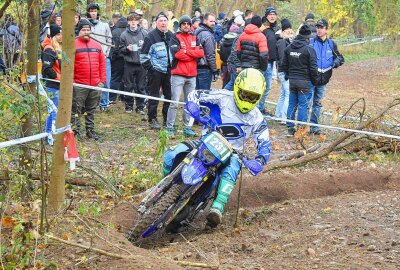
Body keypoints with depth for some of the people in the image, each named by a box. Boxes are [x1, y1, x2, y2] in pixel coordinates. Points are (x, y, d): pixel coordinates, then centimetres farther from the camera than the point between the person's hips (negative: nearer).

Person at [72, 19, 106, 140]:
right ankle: (76, 131, 4)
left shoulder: (97, 45, 11)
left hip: (95, 85, 5)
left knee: (91, 110, 13)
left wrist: (102, 80, 7)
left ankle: (90, 130, 22)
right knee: (76, 109, -1)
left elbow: (102, 63, 13)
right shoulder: (73, 45, -4)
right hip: (79, 85, -4)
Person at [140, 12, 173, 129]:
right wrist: (150, 68, -12)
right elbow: (144, 56, -7)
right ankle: (152, 120, 6)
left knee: (169, 96, 9)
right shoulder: (151, 36, -8)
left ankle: (167, 119, 19)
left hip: (169, 71, 5)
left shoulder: (171, 36, 10)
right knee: (154, 97, -1)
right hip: (156, 71, -5)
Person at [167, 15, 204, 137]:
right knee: (174, 102, -8)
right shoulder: (175, 38, -1)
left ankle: (187, 127, 17)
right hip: (178, 75, -5)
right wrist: (193, 55, -8)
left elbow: (201, 52, 0)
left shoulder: (194, 38, 14)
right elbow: (177, 53, -16)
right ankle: (169, 128, -5)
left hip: (192, 75, 5)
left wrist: (186, 52, -10)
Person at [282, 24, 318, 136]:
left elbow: (284, 64, 13)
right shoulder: (309, 50, -14)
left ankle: (290, 128, 17)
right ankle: (300, 129, 1)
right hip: (304, 81, -6)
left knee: (292, 105, 13)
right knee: (303, 105, 1)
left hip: (292, 80, 6)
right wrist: (314, 80, 3)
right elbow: (313, 68, -11)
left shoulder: (288, 48, 5)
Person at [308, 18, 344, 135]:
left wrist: (338, 61, -7)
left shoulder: (331, 44, 8)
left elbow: (340, 57, 16)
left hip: (323, 80, 4)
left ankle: (314, 127, 22)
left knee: (318, 103, 13)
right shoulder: (310, 42, -4)